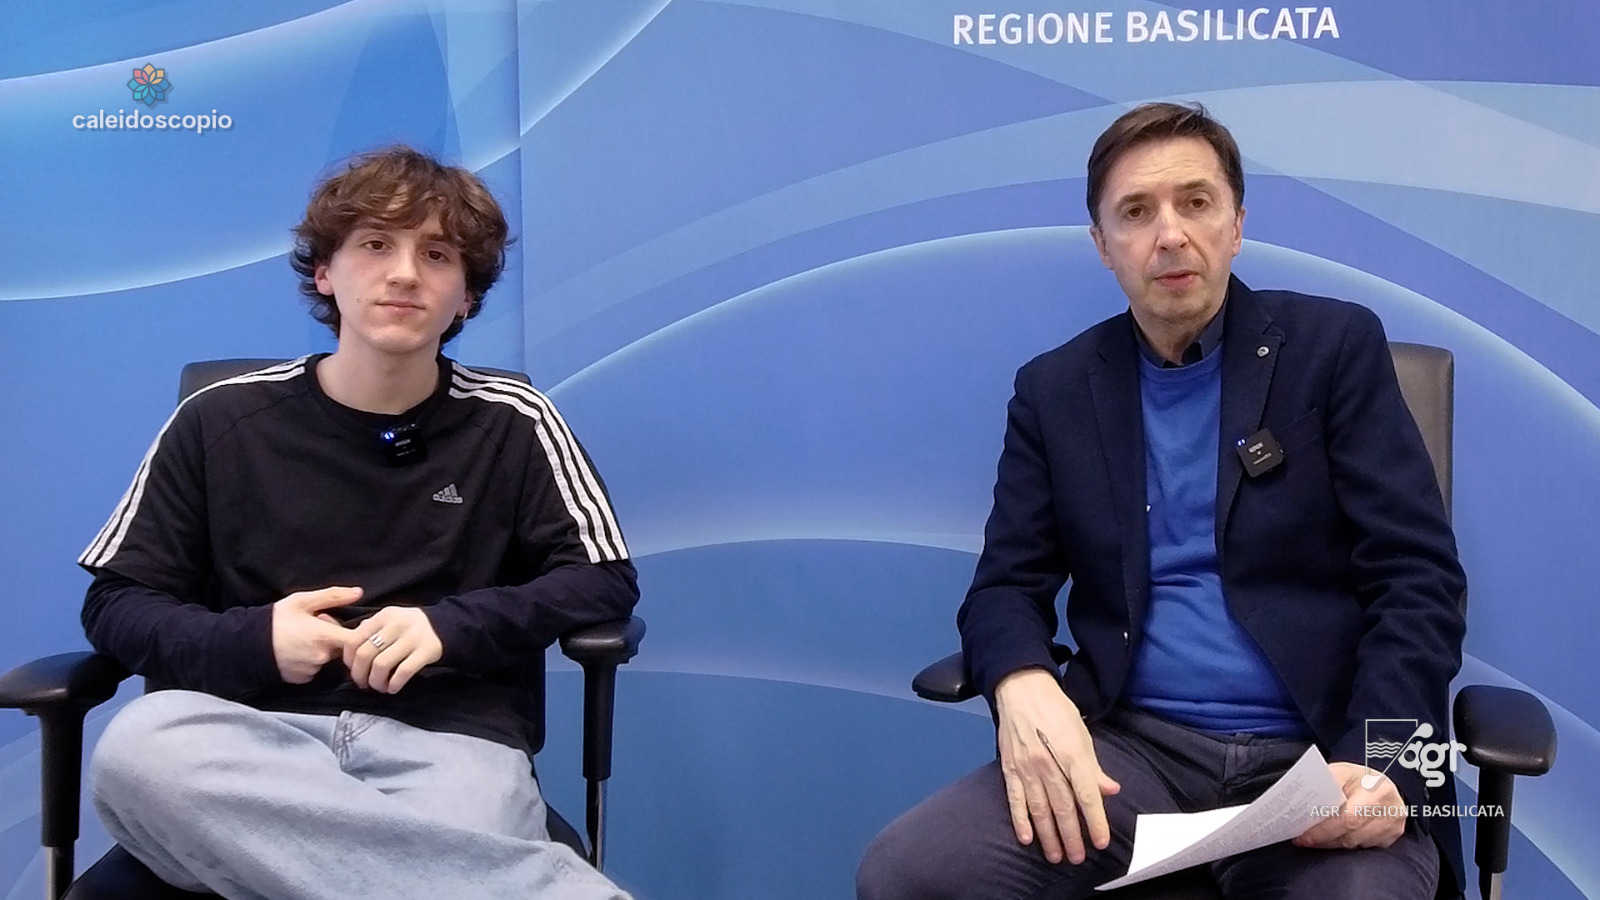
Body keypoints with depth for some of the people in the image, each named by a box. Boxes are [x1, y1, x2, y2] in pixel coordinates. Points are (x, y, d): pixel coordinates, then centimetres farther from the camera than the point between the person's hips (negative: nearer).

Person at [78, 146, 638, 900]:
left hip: (446, 738, -4)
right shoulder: (221, 422, 10)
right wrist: (248, 642, -8)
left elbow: (606, 579, 8)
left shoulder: (512, 425, 9)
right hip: (257, 735, 4)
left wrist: (451, 627, -8)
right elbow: (115, 602, 13)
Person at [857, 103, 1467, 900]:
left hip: (1317, 757, -1)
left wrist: (1376, 764, -18)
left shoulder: (1335, 347, 4)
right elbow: (1007, 585, 8)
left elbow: (1418, 579, -1)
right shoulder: (1054, 388, 10)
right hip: (1131, 747, 2)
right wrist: (1023, 689, -17)